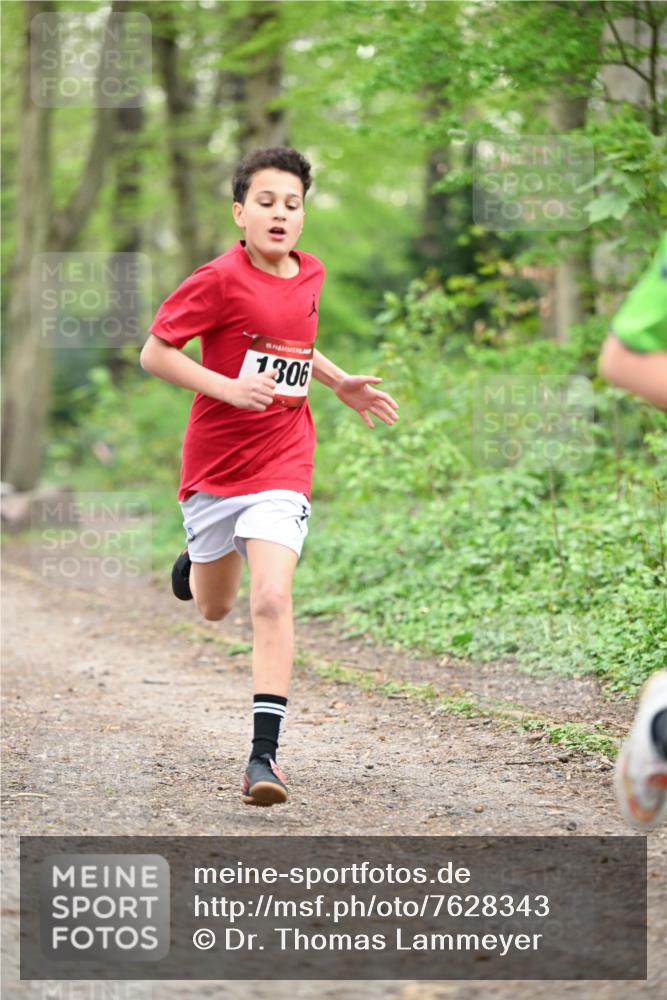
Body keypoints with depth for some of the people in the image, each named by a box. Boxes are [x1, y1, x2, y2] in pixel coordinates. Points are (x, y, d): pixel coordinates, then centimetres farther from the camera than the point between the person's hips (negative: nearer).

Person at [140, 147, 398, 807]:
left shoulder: (309, 275, 4)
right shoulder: (220, 280, -13)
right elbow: (154, 353, -11)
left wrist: (339, 383, 12)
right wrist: (227, 387, -23)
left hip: (281, 466, 1)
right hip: (214, 463, -1)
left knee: (271, 601, -17)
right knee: (214, 610, 16)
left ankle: (264, 753, -17)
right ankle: (196, 566, 55)